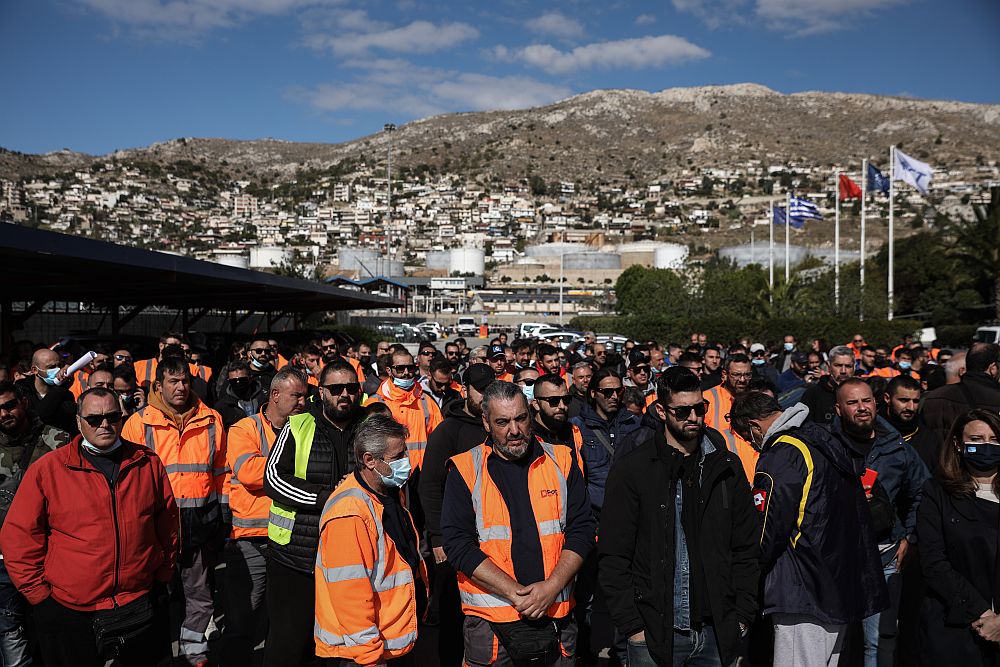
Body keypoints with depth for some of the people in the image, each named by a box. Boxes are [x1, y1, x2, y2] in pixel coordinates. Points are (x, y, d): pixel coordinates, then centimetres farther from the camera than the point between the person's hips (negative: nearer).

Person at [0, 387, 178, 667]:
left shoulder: (148, 463, 2)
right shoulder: (46, 470, -5)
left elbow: (168, 524, 9)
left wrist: (162, 576, 9)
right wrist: (40, 596, -4)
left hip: (142, 607, 2)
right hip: (71, 613, -2)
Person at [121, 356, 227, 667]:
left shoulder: (211, 420, 5)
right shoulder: (139, 422, -1)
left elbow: (221, 471, 10)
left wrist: (223, 513, 9)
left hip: (202, 519, 1)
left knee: (199, 592, 10)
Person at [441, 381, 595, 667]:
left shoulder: (561, 461, 2)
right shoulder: (465, 470, -4)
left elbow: (582, 530, 1)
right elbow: (458, 544, -11)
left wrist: (551, 587, -13)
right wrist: (516, 593, -17)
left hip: (557, 618, 2)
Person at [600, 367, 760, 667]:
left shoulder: (727, 467, 5)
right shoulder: (631, 471, -5)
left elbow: (746, 548, 9)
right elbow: (613, 557, -6)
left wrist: (743, 615, 4)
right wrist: (632, 625, -9)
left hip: (718, 632, 3)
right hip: (654, 633, -3)